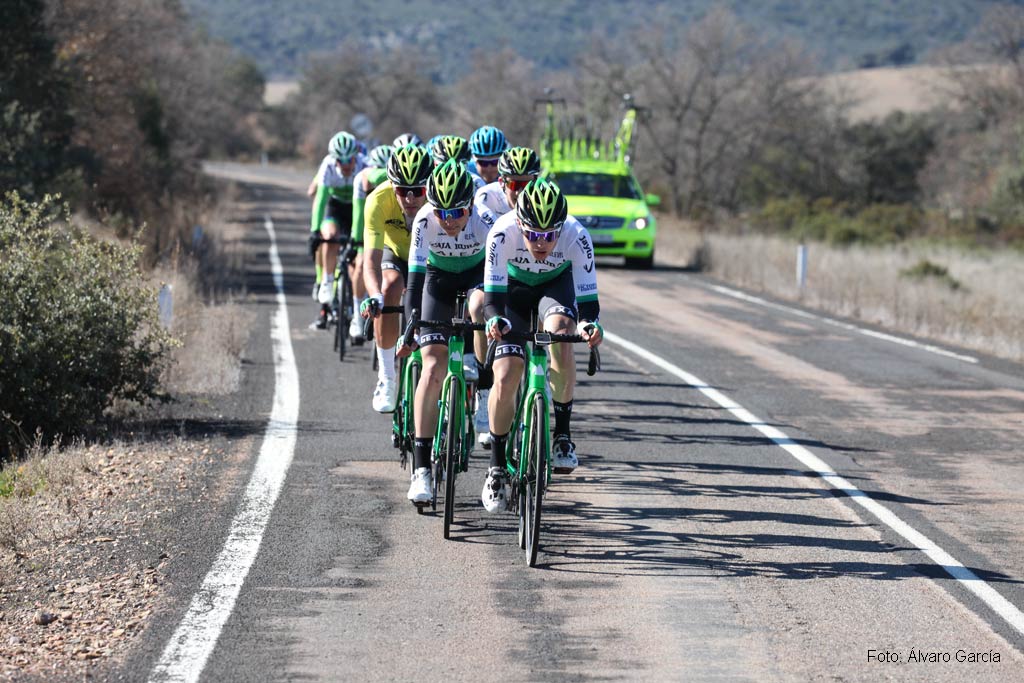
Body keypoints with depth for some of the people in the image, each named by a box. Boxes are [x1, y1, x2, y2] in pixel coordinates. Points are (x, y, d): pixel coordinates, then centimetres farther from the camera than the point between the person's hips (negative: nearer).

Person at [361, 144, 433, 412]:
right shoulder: (379, 200, -34)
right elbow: (372, 259, -40)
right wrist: (374, 297, -58)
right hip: (396, 253, -1)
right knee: (389, 290, -29)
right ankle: (386, 377, -20)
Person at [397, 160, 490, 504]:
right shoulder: (425, 220, -30)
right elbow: (415, 275, -34)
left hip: (478, 272, 0)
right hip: (438, 277, 0)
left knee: (479, 310, -37)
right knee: (433, 365, -14)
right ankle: (421, 468, -15)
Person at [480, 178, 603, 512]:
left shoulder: (577, 236, -35)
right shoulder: (503, 232, -36)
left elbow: (587, 298, -33)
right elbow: (493, 296, -33)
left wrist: (590, 324, -55)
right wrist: (496, 320, -55)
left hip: (557, 284, 0)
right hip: (515, 287, 0)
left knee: (559, 334, -33)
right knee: (505, 378, -13)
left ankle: (563, 434, -16)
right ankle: (496, 469, 6)